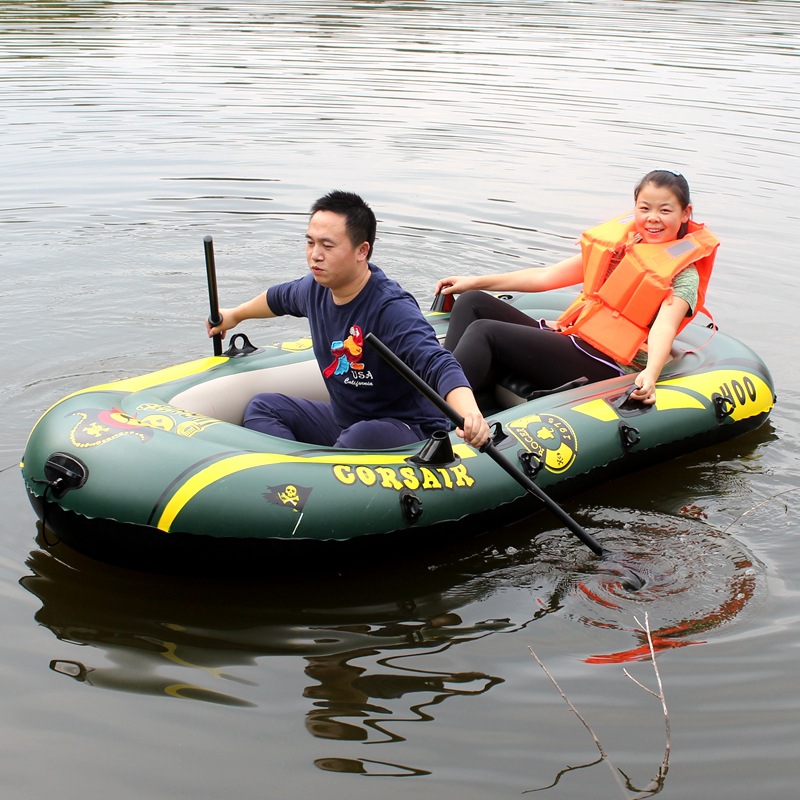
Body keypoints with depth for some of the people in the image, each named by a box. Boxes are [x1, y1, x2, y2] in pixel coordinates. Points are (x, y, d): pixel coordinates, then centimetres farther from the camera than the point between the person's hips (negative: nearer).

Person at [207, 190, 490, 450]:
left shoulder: (392, 309, -27)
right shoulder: (316, 289, -2)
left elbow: (438, 363, -41)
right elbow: (279, 298, 24)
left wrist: (470, 413, -61)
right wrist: (235, 315, 42)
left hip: (408, 433, -9)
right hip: (342, 419, 9)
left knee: (362, 437, -39)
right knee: (263, 407, 2)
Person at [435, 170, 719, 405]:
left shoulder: (683, 273, -2)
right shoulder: (618, 242, 16)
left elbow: (664, 327, -20)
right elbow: (547, 276, 19)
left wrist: (650, 373, -43)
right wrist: (475, 282, 17)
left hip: (604, 369, -7)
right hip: (568, 340, 8)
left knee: (484, 332, -23)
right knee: (473, 303, -5)